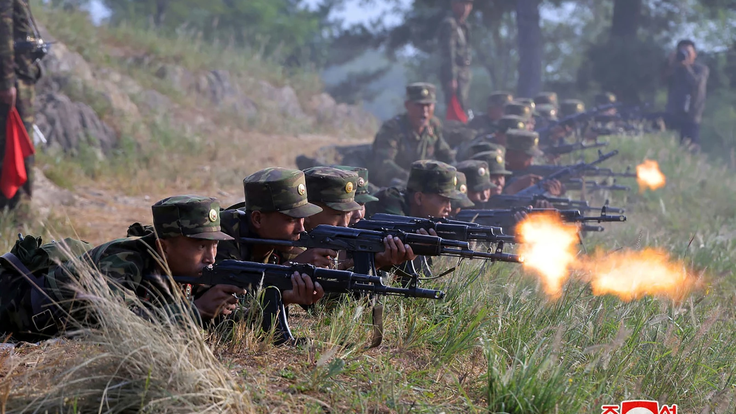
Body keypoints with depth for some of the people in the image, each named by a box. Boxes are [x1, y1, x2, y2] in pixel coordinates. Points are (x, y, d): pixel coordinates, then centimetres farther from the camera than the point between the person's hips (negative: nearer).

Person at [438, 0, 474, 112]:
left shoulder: (465, 26, 17)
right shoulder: (449, 24, -11)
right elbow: (449, 52, -17)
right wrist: (452, 78, -22)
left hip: (464, 73, 9)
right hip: (454, 73, -9)